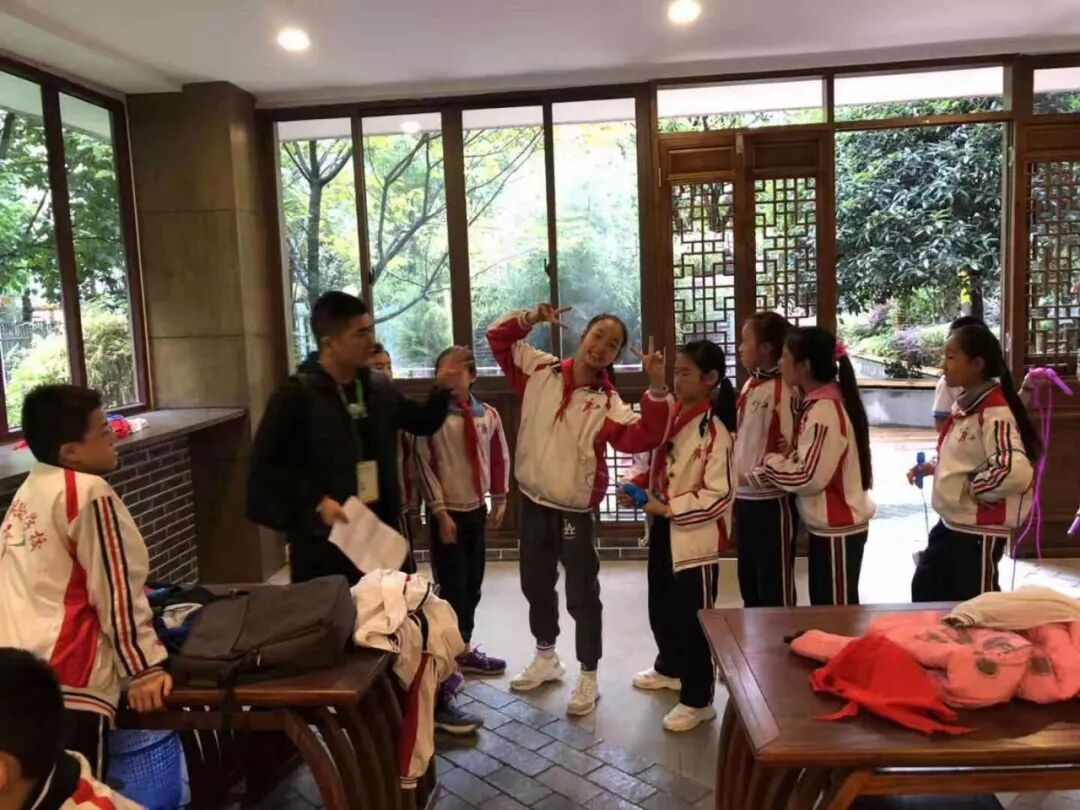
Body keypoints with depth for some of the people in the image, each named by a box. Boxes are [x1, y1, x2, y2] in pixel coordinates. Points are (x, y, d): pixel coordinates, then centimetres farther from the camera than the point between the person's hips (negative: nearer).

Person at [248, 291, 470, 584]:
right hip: (324, 540, -5)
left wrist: (441, 387, 3)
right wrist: (316, 502, -21)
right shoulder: (296, 394, -11)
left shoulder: (378, 387, 7)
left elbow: (423, 424, 19)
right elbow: (266, 466, -12)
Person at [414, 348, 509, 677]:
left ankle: (464, 649, 27)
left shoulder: (488, 415, 1)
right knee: (452, 586, -1)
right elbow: (425, 467, -11)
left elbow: (500, 458, 13)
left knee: (472, 585, 13)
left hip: (477, 510, 5)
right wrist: (440, 513, -12)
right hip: (448, 512, -5)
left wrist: (499, 499, 11)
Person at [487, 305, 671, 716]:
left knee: (582, 596, 5)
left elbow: (643, 436, -26)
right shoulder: (541, 370, -2)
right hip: (533, 503, 4)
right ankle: (546, 658, 42)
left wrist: (657, 387, -35)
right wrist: (531, 318, -11)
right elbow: (499, 338, 4)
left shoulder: (607, 403, -11)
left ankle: (588, 678, 23)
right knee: (535, 584, 20)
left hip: (576, 512, -4)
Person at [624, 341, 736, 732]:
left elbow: (718, 496, -21)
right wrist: (638, 487, -1)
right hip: (662, 530, 8)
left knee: (693, 619, 5)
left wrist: (668, 507, -23)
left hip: (695, 537, -8)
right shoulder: (669, 415, 4)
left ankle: (697, 700, 22)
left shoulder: (713, 431, -20)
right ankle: (669, 668, 47)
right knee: (660, 608, 23)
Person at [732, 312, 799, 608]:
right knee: (749, 583, 20)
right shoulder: (750, 385, 8)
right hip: (745, 499, 8)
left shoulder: (784, 390, -17)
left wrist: (757, 474, -16)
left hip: (771, 501, -8)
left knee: (776, 587, 6)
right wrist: (736, 484, 9)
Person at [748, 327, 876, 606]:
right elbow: (803, 461, 12)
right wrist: (756, 476, 1)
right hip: (829, 525, 9)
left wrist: (771, 462, -9)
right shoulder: (818, 403, 7)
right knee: (824, 605, 18)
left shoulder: (825, 409, -21)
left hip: (837, 529, -9)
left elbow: (809, 478, -23)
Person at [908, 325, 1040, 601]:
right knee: (924, 592, 19)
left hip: (980, 532, -9)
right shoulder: (964, 405, 8)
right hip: (951, 523, 9)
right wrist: (933, 467, 6)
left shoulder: (995, 413, -21)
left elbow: (1016, 472, -33)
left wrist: (973, 488, -18)